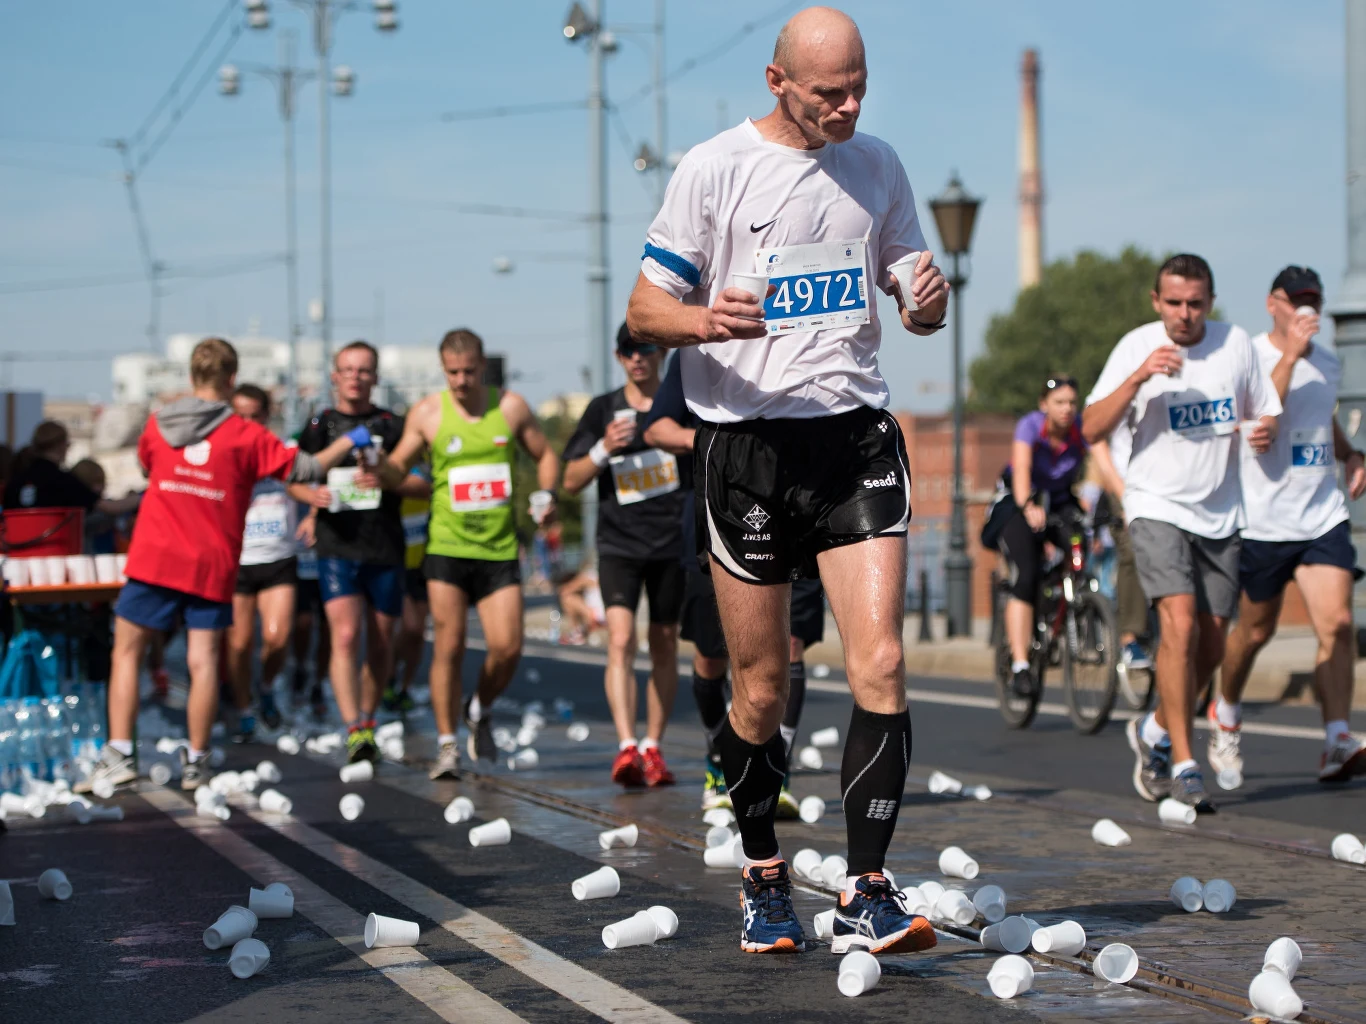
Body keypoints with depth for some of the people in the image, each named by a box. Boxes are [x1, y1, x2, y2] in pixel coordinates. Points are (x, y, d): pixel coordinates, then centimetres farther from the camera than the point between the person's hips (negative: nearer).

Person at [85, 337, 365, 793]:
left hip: (154, 556, 2)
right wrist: (349, 441, 14)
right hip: (212, 565, -1)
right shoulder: (247, 436, -3)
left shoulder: (157, 426, 6)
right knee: (204, 660, 2)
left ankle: (119, 754, 1)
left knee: (126, 652, 8)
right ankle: (195, 762, 2)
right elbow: (305, 469, 0)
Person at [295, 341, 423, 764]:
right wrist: (312, 495, -5)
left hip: (385, 549, 1)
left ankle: (368, 719, 29)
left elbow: (424, 483, 4)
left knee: (380, 645, 9)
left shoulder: (392, 426, 6)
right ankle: (354, 731, -24)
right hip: (337, 548, -1)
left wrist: (387, 481, -15)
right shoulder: (319, 426, 9)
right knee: (345, 635, -18)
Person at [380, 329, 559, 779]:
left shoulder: (511, 407, 4)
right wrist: (378, 467, -14)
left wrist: (546, 493, -2)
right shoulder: (427, 413, 1)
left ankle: (481, 711, 26)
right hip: (447, 546, -1)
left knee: (507, 647, -5)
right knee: (449, 646, -7)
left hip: (500, 548, 2)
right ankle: (447, 745, 4)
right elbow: (399, 464, 8)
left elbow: (545, 455, 16)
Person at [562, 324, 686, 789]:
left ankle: (652, 747, 19)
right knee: (620, 638, -18)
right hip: (619, 543, -1)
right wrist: (604, 449, -14)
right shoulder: (603, 409, 5)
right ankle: (626, 746, -25)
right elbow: (572, 481, 3)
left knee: (663, 645, 8)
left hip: (674, 543, 1)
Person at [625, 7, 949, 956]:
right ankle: (765, 882, 25)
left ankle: (866, 897, -8)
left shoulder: (878, 165, 9)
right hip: (747, 440, -2)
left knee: (880, 662, -12)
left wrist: (928, 300, -6)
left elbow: (909, 293, 19)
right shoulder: (714, 167, -3)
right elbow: (644, 310, -1)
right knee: (761, 690, 4)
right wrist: (706, 320, -23)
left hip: (858, 431, 3)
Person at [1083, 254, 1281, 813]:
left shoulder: (1236, 343, 2)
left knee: (1210, 649, 8)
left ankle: (1154, 729, 34)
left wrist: (1265, 432, -11)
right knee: (1179, 624, -21)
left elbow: (1266, 413, 13)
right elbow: (1091, 429, -13)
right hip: (1157, 508, -4)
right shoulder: (1137, 347, -7)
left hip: (1221, 515, 4)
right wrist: (1138, 376, -26)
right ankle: (1183, 765, -16)